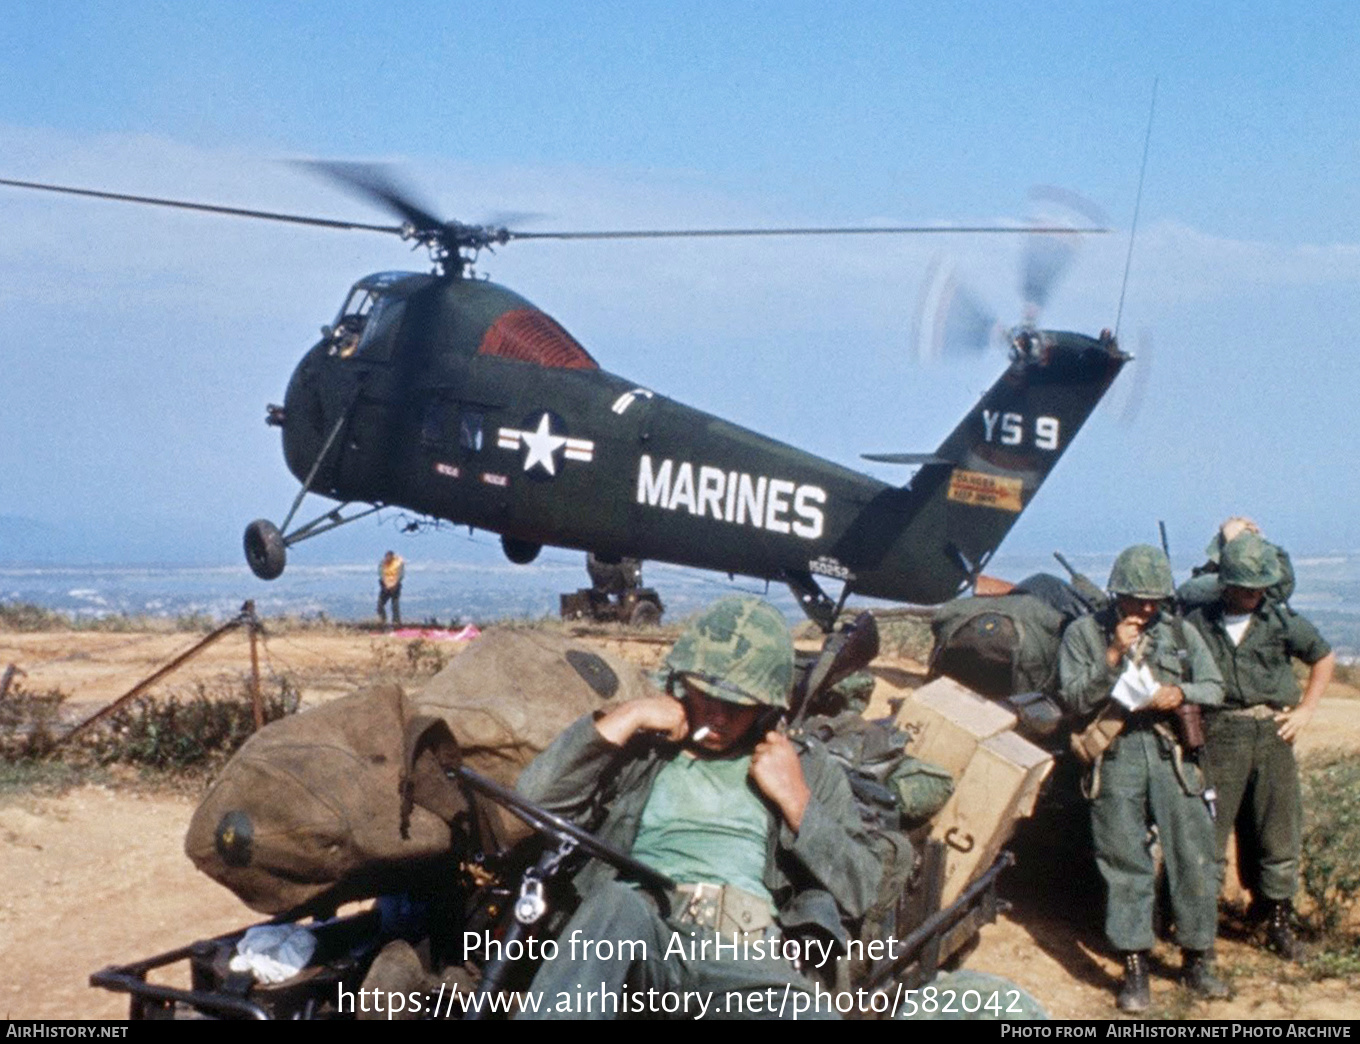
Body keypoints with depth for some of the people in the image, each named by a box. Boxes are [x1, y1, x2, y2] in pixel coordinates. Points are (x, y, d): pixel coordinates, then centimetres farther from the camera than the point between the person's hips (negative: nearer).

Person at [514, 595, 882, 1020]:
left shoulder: (809, 768, 25)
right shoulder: (643, 748, 25)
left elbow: (859, 891, 15)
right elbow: (534, 798, 10)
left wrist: (795, 801, 5)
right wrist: (624, 719, 8)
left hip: (746, 955, -1)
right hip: (635, 937, 1)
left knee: (809, 1013, -38)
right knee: (616, 900, -38)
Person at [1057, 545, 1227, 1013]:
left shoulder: (1180, 633, 12)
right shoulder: (1084, 633, 4)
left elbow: (1215, 688, 12)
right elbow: (1074, 698, -4)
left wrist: (1181, 692, -8)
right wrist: (1114, 655, -13)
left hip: (1172, 752, 2)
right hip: (1116, 755, -2)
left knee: (1193, 855, 1)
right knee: (1125, 863, -2)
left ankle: (1198, 960, 15)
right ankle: (1135, 970, 5)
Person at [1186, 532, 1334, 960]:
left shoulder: (1282, 620, 5)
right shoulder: (1199, 623, 0)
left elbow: (1324, 657, 18)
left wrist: (1305, 709, 10)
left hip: (1273, 732, 2)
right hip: (1220, 734, -2)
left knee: (1280, 833, 7)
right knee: (1209, 833, -2)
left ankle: (1280, 923, 20)